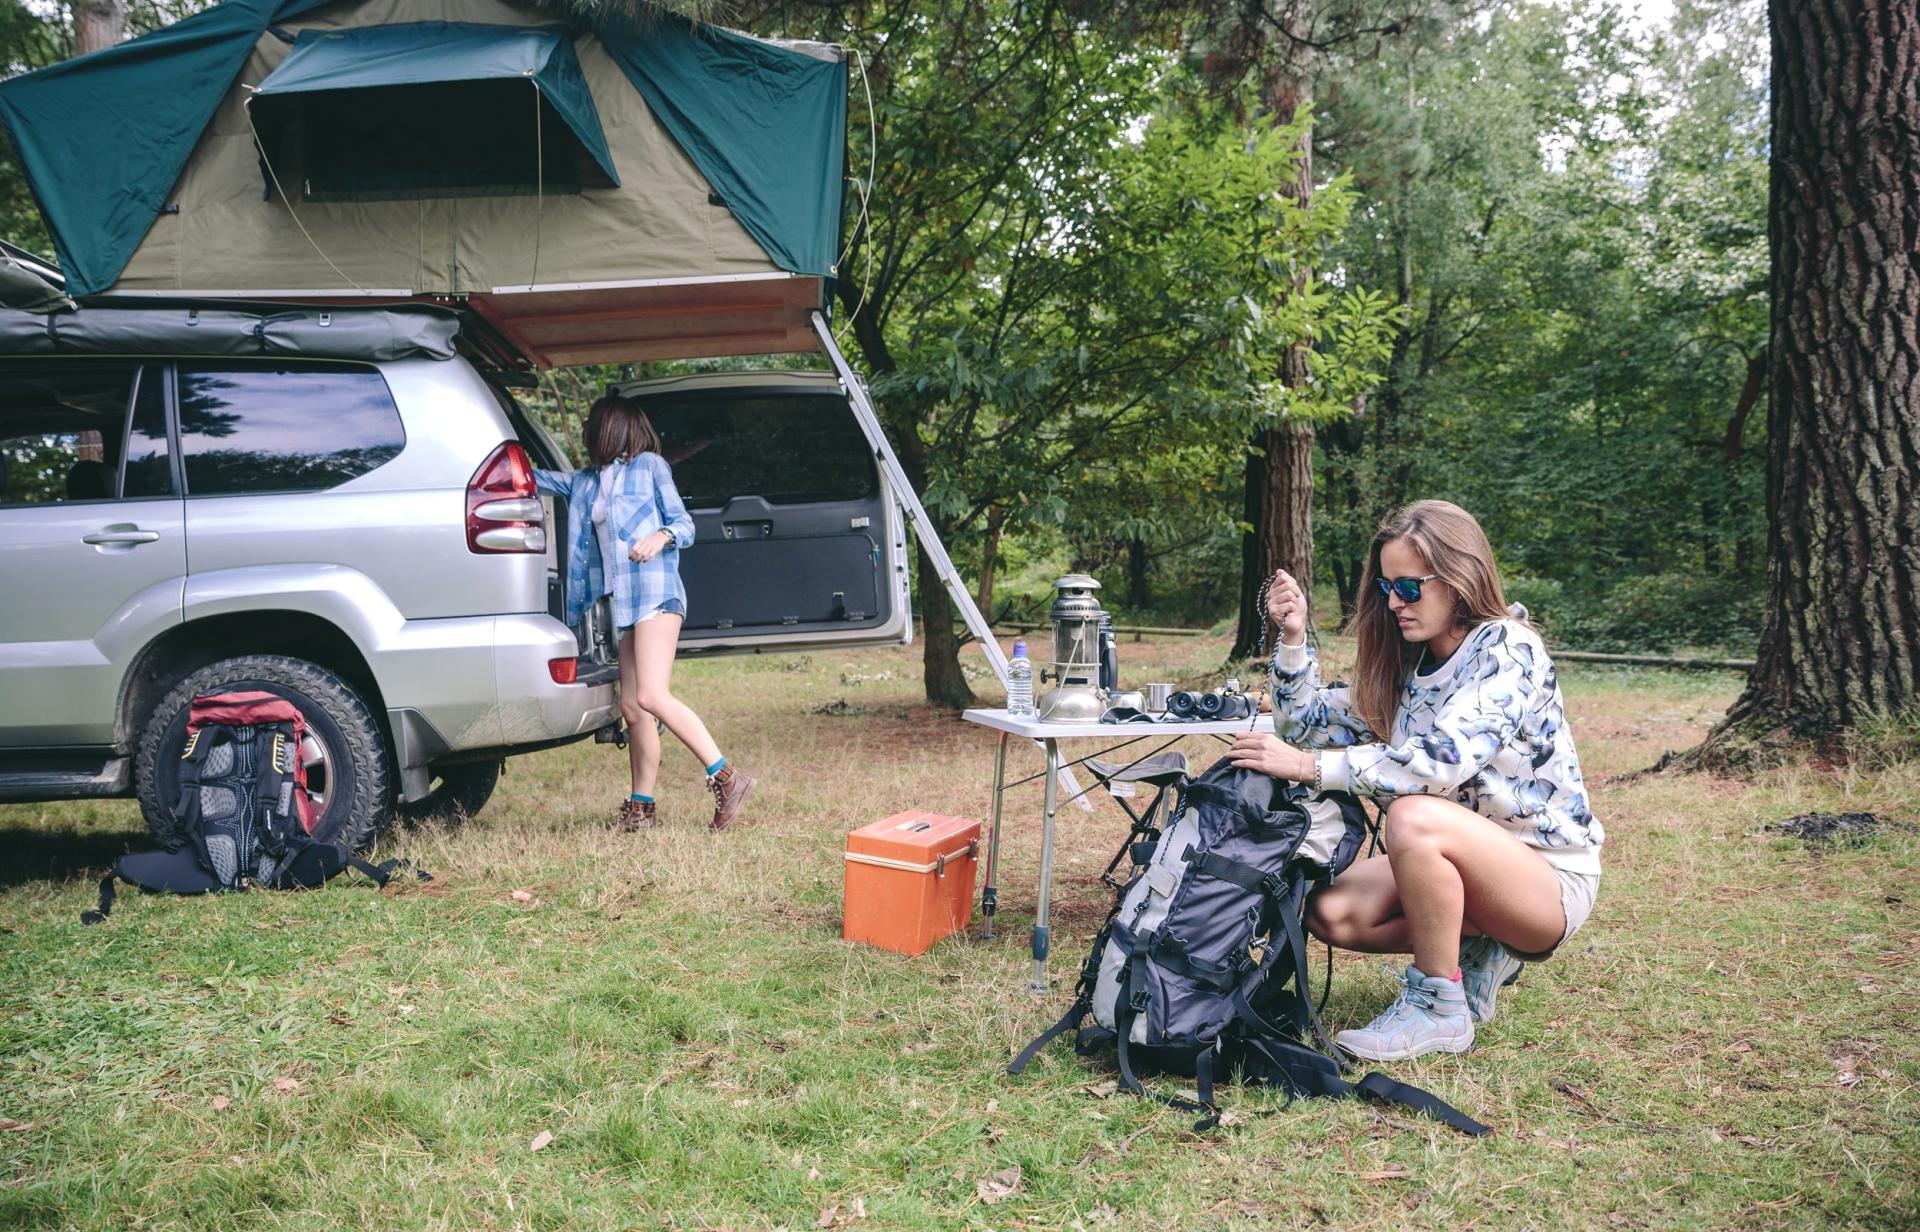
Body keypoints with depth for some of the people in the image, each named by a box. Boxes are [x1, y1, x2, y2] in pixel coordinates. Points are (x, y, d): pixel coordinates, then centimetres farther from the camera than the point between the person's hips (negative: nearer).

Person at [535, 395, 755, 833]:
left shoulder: (650, 465, 4)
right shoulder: (586, 481, 22)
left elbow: (685, 524, -1)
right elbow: (536, 478, 33)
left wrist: (662, 536, -21)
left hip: (654, 592, -7)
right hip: (620, 600, 7)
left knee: (652, 697, -21)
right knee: (631, 707, 3)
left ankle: (726, 778, -19)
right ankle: (641, 805, 10)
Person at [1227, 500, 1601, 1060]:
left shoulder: (1508, 649, -18)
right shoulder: (1404, 662, 4)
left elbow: (1444, 760, -32)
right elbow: (1310, 724, 9)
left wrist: (1310, 766, -32)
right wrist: (1293, 636, -6)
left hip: (1551, 877, -7)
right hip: (1462, 862, 7)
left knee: (1414, 816, -35)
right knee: (1331, 913, -15)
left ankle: (1439, 1009, -17)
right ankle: (1476, 949, 6)